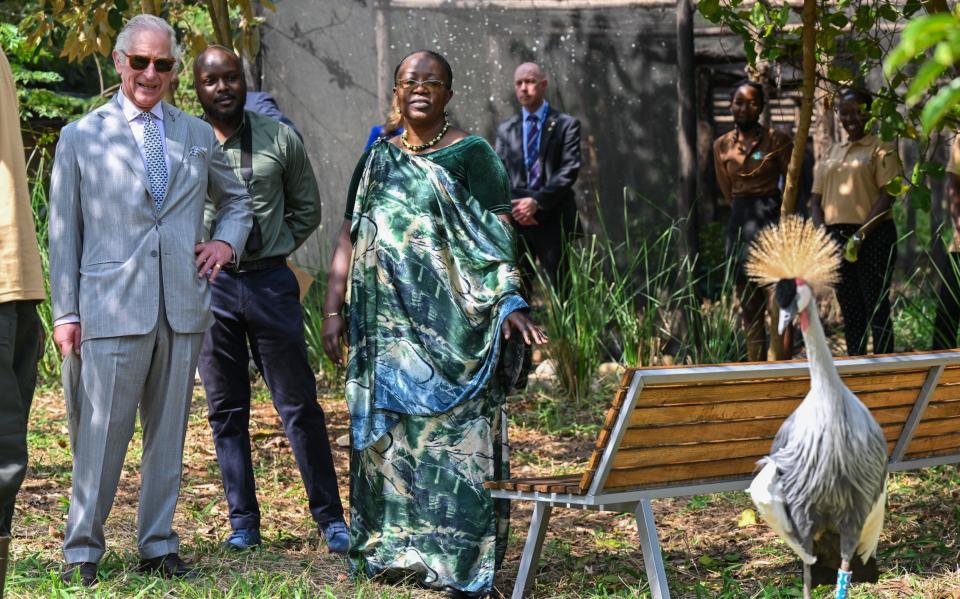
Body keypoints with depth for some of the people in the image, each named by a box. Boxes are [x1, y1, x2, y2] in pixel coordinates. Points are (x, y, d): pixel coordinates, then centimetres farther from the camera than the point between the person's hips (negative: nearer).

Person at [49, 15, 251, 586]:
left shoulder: (199, 135, 13)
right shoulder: (81, 137, 5)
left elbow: (236, 198, 29)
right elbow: (64, 231, 4)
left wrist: (228, 241, 8)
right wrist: (66, 312, -1)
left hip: (185, 306, 3)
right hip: (114, 307, -3)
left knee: (169, 432, 9)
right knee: (102, 432, -3)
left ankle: (158, 544, 18)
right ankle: (83, 549, 8)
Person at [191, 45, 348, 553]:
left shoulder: (279, 138, 3)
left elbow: (307, 208, 13)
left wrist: (274, 247, 4)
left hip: (269, 282, -1)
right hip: (208, 286, 1)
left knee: (300, 405, 1)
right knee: (226, 411, 7)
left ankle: (330, 517, 8)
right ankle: (243, 523, 15)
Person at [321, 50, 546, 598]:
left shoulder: (471, 155, 0)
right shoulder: (378, 159, 14)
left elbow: (498, 235, -8)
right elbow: (350, 239, 15)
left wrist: (511, 302, -20)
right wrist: (334, 310, 9)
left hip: (451, 325, -5)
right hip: (387, 326, 5)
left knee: (453, 434, -6)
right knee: (388, 436, 8)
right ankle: (392, 550, 17)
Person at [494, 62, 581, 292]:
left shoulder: (566, 125, 4)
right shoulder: (505, 130, 15)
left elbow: (570, 169, -6)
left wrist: (537, 201, -15)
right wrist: (512, 207, -8)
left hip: (553, 221, -3)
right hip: (515, 221, 3)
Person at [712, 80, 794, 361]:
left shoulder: (777, 139, -1)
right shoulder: (722, 145, 10)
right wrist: (746, 212, 9)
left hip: (773, 221, -4)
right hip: (740, 224, 4)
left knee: (777, 305, -12)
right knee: (749, 309, 5)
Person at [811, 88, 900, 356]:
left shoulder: (881, 149, 0)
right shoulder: (830, 153, 18)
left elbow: (887, 195, -10)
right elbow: (816, 198, 16)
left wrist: (859, 236, -16)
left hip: (873, 236, -6)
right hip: (836, 238, 6)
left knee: (876, 305, -7)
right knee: (849, 308, 8)